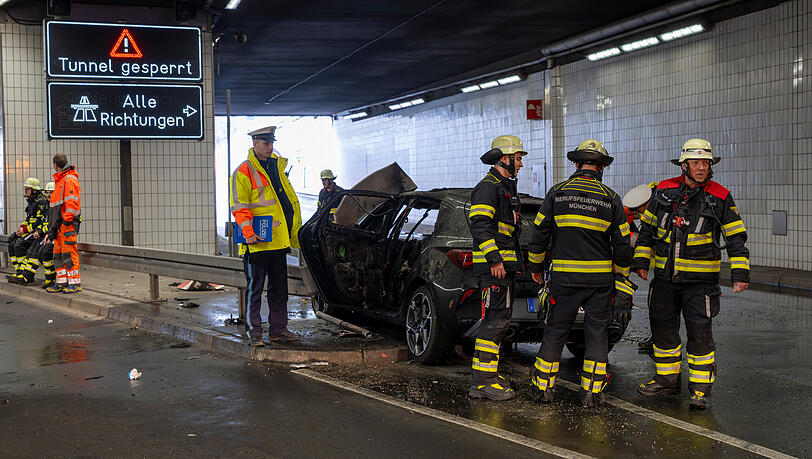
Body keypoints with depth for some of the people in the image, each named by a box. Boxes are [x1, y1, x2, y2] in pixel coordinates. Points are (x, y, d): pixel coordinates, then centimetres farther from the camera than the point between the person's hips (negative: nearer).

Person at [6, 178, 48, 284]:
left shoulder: (41, 202, -15)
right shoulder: (30, 201, 17)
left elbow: (40, 221, -20)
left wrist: (25, 229, -17)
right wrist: (21, 227, 5)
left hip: (38, 231, -10)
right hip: (30, 230, 10)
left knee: (19, 244, -22)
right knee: (12, 244, -1)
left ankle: (26, 275, -19)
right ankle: (20, 273, -1)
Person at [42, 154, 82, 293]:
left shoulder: (70, 179, -10)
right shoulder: (60, 180, 22)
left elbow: (72, 202, -18)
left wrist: (67, 220, -23)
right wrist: (52, 229, 23)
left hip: (68, 224, -10)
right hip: (59, 224, 10)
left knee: (69, 253, -9)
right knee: (58, 253, 9)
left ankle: (75, 283, -6)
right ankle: (61, 282, 13)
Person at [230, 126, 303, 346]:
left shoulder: (277, 166, 16)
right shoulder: (244, 171, -6)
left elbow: (291, 200, 22)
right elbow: (239, 206, -12)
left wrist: (294, 231, 18)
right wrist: (248, 231, -22)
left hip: (278, 240, 7)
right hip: (257, 242, -7)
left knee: (279, 286, 12)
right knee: (254, 287, -1)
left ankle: (278, 328, 21)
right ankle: (253, 331, 5)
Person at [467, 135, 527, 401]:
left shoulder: (506, 187, 23)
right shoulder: (488, 187, -11)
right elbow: (480, 225, -21)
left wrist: (514, 260, 27)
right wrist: (494, 259, -26)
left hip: (504, 264, 11)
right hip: (494, 265, -11)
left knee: (500, 319, 13)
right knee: (494, 320, -12)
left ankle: (487, 373, 21)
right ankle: (482, 382, -11)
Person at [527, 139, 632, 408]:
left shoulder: (557, 193, 0)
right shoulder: (611, 199, 1)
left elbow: (539, 233, 1)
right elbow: (622, 243, 4)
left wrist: (536, 266, 13)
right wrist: (622, 275, 16)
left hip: (564, 275, 0)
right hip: (600, 277, 0)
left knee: (556, 331, 9)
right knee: (597, 333, 8)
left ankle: (542, 387, 16)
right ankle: (592, 391, 9)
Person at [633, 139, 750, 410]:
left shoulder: (720, 198, -3)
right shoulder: (664, 191, 4)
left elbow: (736, 239, 0)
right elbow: (647, 228, 13)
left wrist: (740, 273, -9)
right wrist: (641, 261, 8)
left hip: (700, 279, -3)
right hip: (665, 276, 4)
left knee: (700, 333, -4)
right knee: (663, 328, 11)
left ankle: (700, 388, 9)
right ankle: (667, 380, 26)